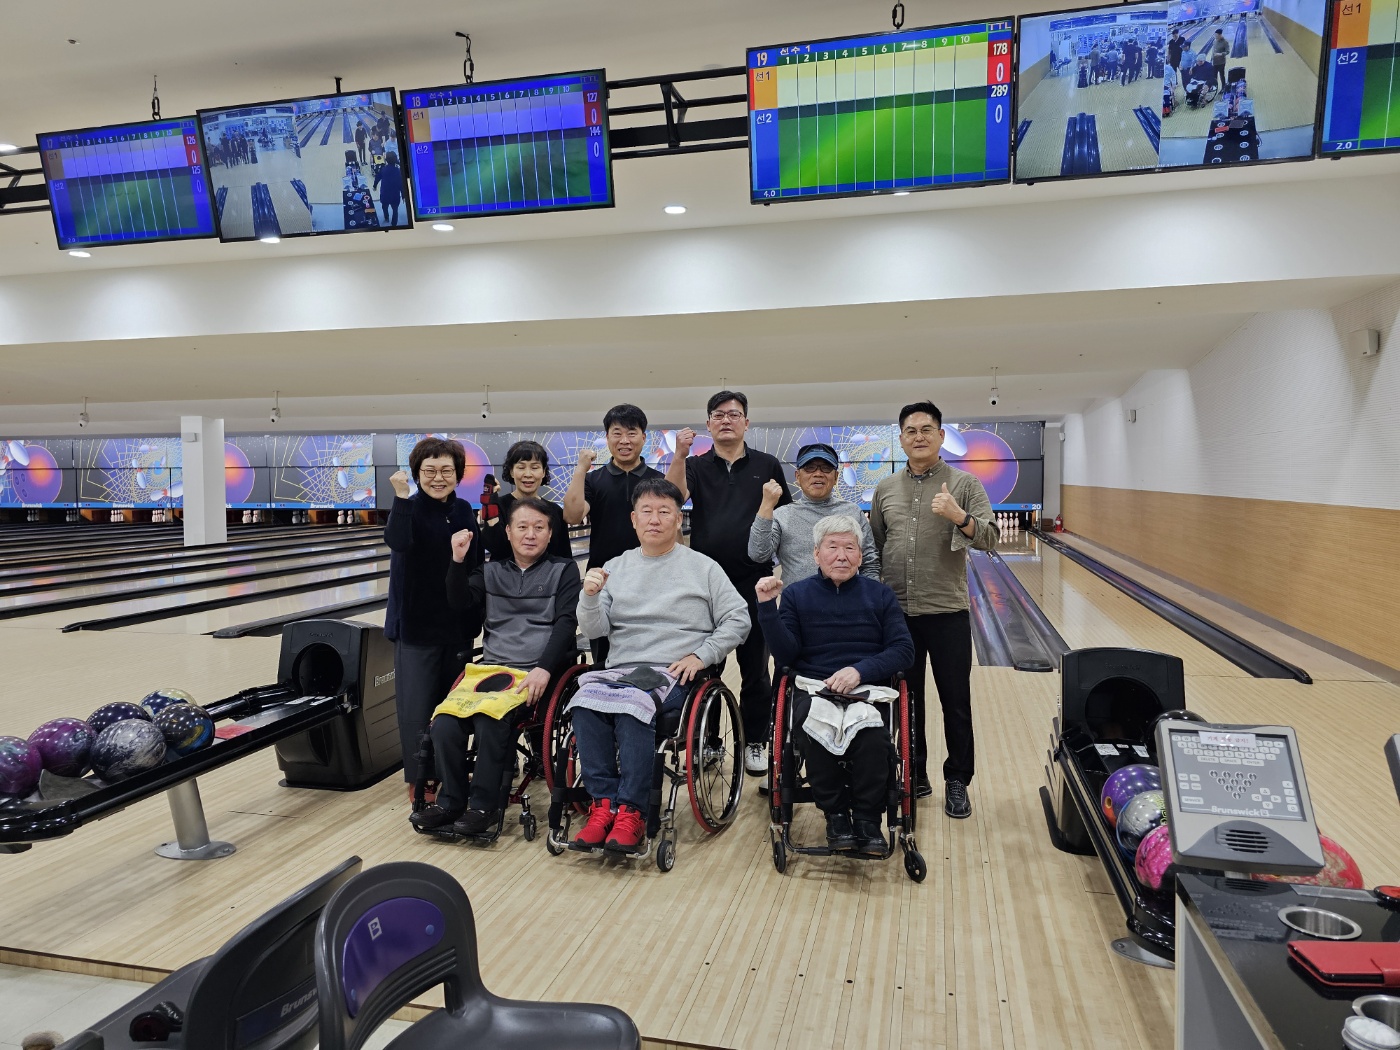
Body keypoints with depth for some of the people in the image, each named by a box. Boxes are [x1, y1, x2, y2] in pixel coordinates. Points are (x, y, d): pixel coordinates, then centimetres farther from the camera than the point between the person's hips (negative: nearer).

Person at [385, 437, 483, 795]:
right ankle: (420, 779, 11)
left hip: (458, 622, 4)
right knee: (416, 705, -2)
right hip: (417, 622, -4)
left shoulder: (464, 511, 5)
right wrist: (401, 496, -37)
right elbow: (397, 542, -31)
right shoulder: (409, 508, -8)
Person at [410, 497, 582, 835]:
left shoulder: (563, 571, 7)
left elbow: (566, 623, -3)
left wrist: (544, 669, -17)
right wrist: (458, 560, -10)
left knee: (491, 719, -31)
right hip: (491, 666, 4)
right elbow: (462, 604, 4)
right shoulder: (491, 571, 18)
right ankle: (451, 800, -1)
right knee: (444, 724, -21)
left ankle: (483, 804, -14)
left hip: (537, 672, -4)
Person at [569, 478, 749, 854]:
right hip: (620, 668, 3)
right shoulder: (616, 568, 17)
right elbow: (594, 630, 9)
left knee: (631, 704, -35)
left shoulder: (703, 567, 12)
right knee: (585, 702, -30)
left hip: (673, 673, -3)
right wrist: (590, 596, -12)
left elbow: (738, 620, 6)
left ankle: (630, 812, -26)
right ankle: (603, 804, -21)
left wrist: (701, 656, -6)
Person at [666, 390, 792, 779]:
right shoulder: (695, 466, 6)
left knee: (755, 667, 7)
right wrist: (679, 454, -27)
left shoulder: (767, 466, 5)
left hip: (753, 583, -1)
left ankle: (755, 743, 20)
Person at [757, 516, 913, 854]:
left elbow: (903, 650, 1)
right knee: (812, 733, -33)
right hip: (814, 688, 0)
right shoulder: (796, 594, 11)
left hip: (869, 688, 0)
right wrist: (767, 606, -10)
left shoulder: (880, 594, 11)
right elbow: (786, 655, 2)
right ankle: (835, 814, -9)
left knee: (870, 732, -33)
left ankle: (868, 818, -10)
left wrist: (860, 670, -15)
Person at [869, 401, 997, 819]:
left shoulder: (965, 484, -2)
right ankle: (913, 776, 28)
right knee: (905, 698, 13)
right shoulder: (885, 489, 8)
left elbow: (989, 538, -11)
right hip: (896, 612, 3)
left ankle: (957, 781, 20)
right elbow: (873, 549, 13)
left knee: (955, 701, 5)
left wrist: (960, 518, -29)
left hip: (947, 612, -3)